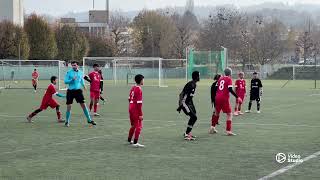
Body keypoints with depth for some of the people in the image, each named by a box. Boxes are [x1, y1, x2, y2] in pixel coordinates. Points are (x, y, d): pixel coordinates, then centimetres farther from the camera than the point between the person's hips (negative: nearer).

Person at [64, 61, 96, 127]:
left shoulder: (80, 73, 6)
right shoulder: (69, 72, -4)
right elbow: (65, 81, -8)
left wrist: (83, 85, 4)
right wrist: (72, 79, -23)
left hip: (78, 90, 2)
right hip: (70, 91, -2)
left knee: (83, 105, -1)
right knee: (69, 106, -1)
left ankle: (89, 120, 8)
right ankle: (67, 121, 14)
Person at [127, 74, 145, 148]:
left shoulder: (133, 88, 9)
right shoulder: (139, 89, -17)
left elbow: (129, 99, 17)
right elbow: (139, 103, -19)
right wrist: (140, 114, -18)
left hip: (131, 108, 9)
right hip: (136, 109, -9)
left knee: (133, 125, 23)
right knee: (139, 126, -3)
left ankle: (129, 140, 35)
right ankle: (135, 143, -7)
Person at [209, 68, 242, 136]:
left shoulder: (220, 79, 13)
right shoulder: (229, 79, -4)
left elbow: (216, 88, 15)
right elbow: (230, 89, -15)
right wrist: (237, 97, -13)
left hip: (218, 98, 6)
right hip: (225, 98, -6)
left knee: (217, 112, 24)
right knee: (229, 114, 1)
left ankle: (212, 127, 29)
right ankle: (228, 131, -6)